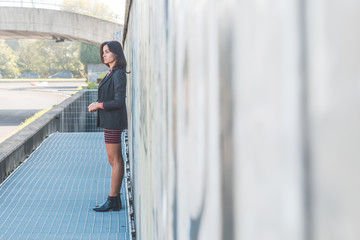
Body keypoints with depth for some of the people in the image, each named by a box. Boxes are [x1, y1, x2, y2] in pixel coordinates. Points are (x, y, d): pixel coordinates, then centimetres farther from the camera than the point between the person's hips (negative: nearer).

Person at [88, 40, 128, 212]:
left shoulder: (119, 74, -15)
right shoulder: (112, 73, 15)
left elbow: (119, 101, -20)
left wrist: (99, 105, -12)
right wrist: (97, 104, 9)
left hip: (113, 122, -10)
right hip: (109, 121, 10)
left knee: (115, 160, -5)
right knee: (115, 160, 11)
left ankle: (113, 201, -1)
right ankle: (115, 199, 16)